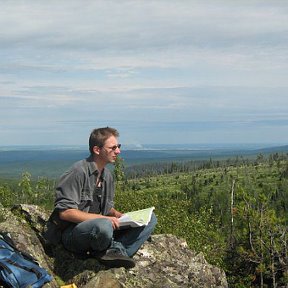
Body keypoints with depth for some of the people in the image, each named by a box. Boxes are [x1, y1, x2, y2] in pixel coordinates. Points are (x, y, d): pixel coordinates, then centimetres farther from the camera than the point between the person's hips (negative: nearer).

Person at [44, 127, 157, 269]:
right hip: (72, 233, -8)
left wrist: (119, 215, -1)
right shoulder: (79, 172, -14)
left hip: (100, 226, 8)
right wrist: (103, 218, -22)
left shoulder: (107, 175, 12)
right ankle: (118, 249, -8)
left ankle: (114, 251, -23)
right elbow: (65, 212, -20)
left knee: (149, 218, -2)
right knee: (103, 226, -42)